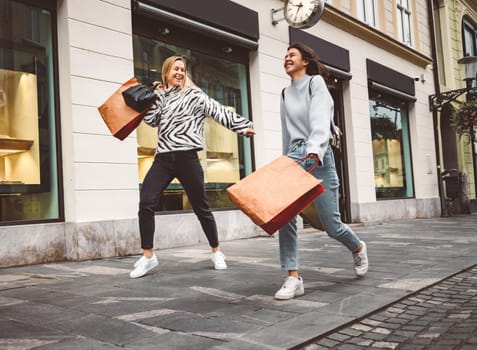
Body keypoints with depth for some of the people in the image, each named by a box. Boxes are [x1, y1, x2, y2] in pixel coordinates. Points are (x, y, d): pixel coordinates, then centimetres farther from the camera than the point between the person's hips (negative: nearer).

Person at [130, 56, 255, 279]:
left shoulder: (193, 94, 5)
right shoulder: (161, 96, 18)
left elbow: (219, 112, 2)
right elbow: (151, 120, 4)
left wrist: (243, 126, -2)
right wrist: (157, 95, 3)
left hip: (186, 157, -3)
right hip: (163, 158, 4)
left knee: (201, 207, 4)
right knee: (146, 202, -12)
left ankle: (216, 252, 21)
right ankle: (148, 256, -3)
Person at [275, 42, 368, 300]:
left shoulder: (316, 82, 2)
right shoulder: (285, 93, 20)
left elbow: (320, 120, -15)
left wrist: (314, 151, -32)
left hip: (317, 156, -5)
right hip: (294, 156, 5)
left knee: (331, 224, -4)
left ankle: (358, 248, 30)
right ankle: (293, 278, -11)